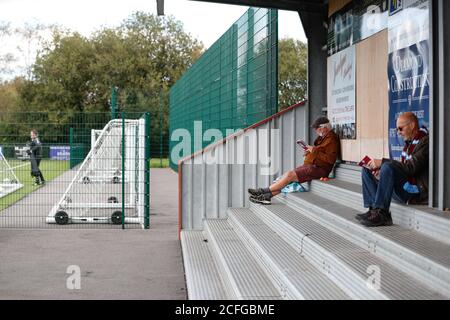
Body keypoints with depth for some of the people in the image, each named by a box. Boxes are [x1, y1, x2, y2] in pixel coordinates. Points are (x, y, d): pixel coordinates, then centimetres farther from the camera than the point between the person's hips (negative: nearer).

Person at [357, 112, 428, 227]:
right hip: (405, 189, 10)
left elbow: (411, 167, -23)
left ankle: (381, 213, -29)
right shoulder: (409, 142, 16)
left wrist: (382, 162, -22)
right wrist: (381, 168, -1)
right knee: (367, 171, 6)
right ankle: (374, 209, -12)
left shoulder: (425, 141, -12)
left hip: (417, 191, -10)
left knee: (388, 166, -32)